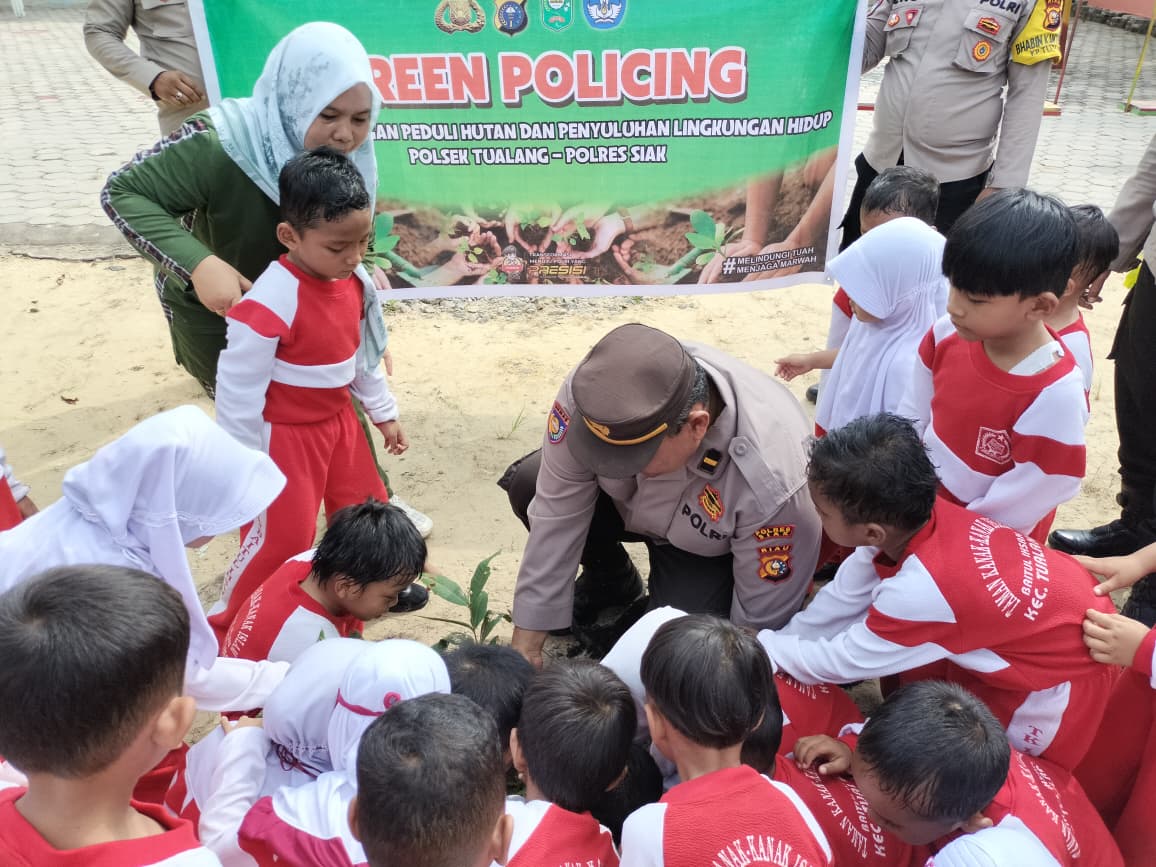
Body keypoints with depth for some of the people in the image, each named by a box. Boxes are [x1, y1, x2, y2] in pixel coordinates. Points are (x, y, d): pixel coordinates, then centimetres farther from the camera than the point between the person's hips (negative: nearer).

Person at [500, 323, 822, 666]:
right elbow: (557, 514, -26)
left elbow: (762, 618, -27)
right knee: (527, 485, -20)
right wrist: (525, 646, -22)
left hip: (707, 548, -3)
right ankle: (611, 580, 9)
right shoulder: (594, 390, -35)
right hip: (626, 499, 4)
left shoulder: (770, 481, -42)